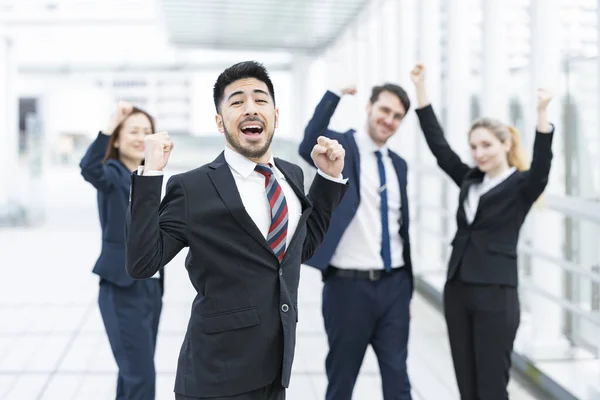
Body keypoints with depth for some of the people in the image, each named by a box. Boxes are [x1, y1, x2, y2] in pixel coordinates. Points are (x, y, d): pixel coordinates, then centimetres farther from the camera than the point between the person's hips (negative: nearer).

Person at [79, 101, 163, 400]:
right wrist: (111, 124, -42)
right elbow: (89, 168, -35)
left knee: (133, 371, 16)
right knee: (140, 374, -10)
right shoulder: (113, 174, -10)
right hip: (122, 288, -7)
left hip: (151, 285, 8)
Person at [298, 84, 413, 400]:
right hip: (349, 285, -5)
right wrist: (335, 94, -30)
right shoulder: (340, 147, -5)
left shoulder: (398, 164, 12)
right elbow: (309, 148, -31)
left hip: (393, 285, 5)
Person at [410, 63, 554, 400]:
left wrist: (543, 113, -37)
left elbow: (542, 163, -23)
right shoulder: (469, 180, 11)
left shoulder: (522, 185, -3)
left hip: (496, 294, -6)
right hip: (458, 289, 6)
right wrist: (421, 88, 7)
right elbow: (438, 144, 10)